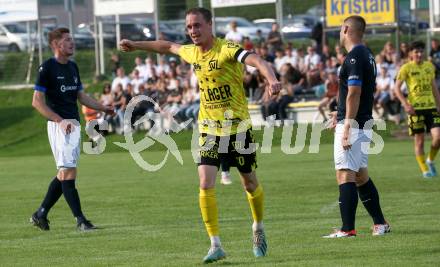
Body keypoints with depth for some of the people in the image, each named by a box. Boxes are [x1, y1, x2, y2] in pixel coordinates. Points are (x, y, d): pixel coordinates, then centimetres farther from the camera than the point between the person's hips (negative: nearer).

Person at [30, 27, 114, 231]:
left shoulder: (72, 67, 16)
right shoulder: (47, 68, -8)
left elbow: (81, 96, 24)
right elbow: (37, 101, -11)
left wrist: (103, 108, 10)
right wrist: (60, 121, -19)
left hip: (74, 124, 8)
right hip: (59, 125, -8)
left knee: (64, 174, 10)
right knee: (68, 172, -10)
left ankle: (40, 214, 19)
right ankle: (80, 220, -10)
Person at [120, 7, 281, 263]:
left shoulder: (226, 49, -16)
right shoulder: (191, 52, 4)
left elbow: (257, 61, -32)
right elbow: (169, 46, 27)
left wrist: (272, 79, -52)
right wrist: (136, 45, 36)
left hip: (238, 127, -4)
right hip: (209, 129, 4)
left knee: (250, 184, 9)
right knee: (206, 184, -12)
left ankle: (258, 228, 38)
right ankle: (216, 245, -8)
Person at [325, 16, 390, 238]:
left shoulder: (354, 57, -15)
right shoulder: (367, 55, 16)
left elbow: (354, 93, -21)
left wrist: (347, 126, -23)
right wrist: (341, 113, 29)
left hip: (352, 123, -10)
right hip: (364, 123, 10)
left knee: (345, 175, -10)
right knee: (360, 175, 17)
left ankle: (347, 229, -14)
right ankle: (380, 223, 19)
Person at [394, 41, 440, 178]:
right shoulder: (406, 68, -4)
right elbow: (397, 88, -4)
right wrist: (406, 105, -14)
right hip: (415, 108, -4)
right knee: (419, 140, 0)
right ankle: (424, 170, 10)